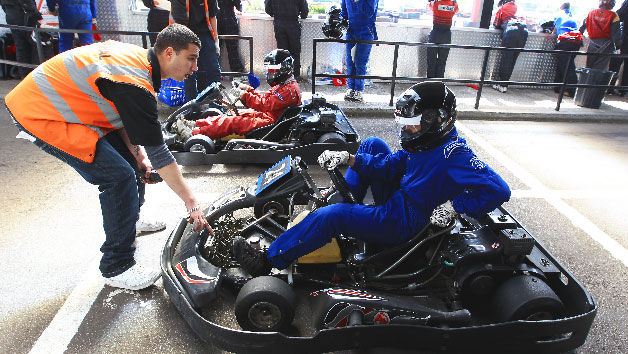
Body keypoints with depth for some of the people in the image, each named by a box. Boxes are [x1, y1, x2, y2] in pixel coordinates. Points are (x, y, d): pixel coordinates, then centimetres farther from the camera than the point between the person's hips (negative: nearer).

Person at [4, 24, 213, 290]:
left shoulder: (136, 57, 1)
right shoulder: (135, 84, -28)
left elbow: (123, 113, 10)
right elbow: (157, 152, -27)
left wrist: (138, 154, -1)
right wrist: (192, 203, -22)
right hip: (38, 116, -10)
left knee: (125, 157, 15)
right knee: (119, 176, -15)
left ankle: (127, 221, 33)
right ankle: (117, 268, -4)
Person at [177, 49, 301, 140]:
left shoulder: (290, 89, -17)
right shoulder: (282, 85, 18)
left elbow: (266, 105, -23)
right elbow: (265, 98, 19)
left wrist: (244, 95, -20)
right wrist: (248, 89, 6)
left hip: (271, 122, -10)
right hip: (266, 115, 10)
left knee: (234, 122, -18)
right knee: (232, 114, 1)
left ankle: (194, 134, -17)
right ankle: (195, 124, -1)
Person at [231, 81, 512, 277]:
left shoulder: (452, 154, -23)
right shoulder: (426, 143, 4)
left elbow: (498, 190, -29)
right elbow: (388, 167, 6)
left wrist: (452, 206, -27)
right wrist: (348, 159, -4)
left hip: (402, 223, -9)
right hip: (397, 201, 10)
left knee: (330, 215, -24)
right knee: (372, 145, 10)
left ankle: (269, 260, -12)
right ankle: (347, 198, 10)